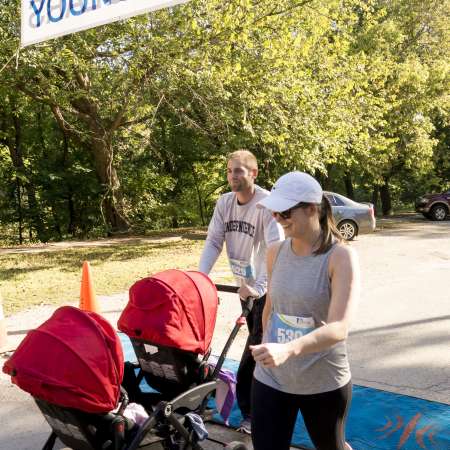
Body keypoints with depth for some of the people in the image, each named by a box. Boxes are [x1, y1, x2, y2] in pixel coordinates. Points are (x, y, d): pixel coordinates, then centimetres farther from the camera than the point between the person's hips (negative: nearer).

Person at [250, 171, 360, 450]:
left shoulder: (341, 257, -18)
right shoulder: (275, 252, -2)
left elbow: (339, 328, -28)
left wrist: (288, 350, -44)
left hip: (324, 384, -3)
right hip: (270, 379, 3)